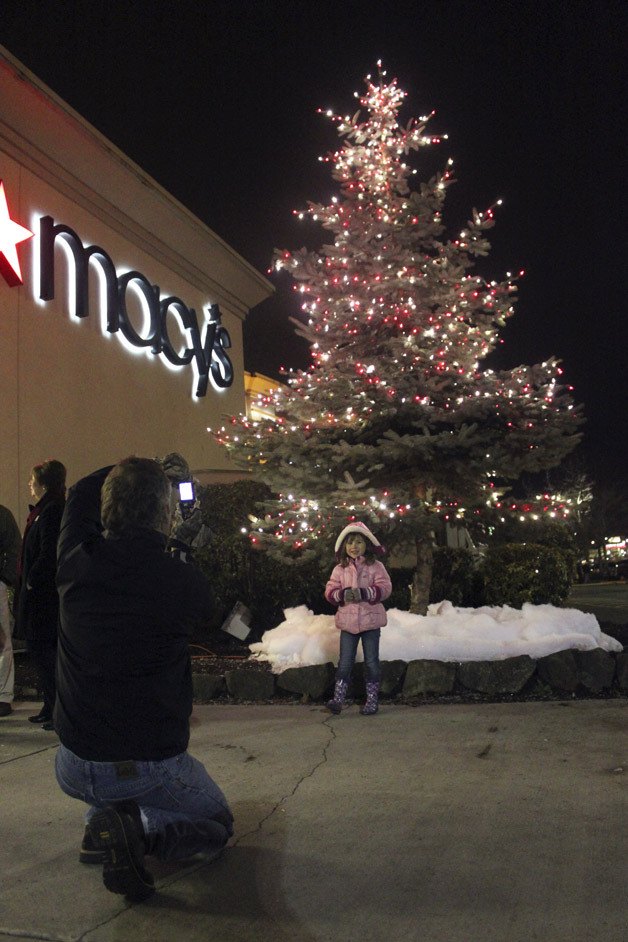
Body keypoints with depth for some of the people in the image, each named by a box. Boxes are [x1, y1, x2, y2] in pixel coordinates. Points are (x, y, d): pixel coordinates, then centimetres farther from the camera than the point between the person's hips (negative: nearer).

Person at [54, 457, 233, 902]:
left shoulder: (76, 563, -9)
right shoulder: (183, 579, -20)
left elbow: (83, 492, 13)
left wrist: (127, 470, 21)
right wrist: (177, 545, 17)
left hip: (74, 768, 6)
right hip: (149, 765, -5)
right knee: (218, 824, 21)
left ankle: (100, 822, 14)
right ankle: (140, 826, -8)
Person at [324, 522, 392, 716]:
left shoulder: (375, 566, -4)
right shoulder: (340, 569, 4)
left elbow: (385, 588, -13)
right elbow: (330, 591, 1)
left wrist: (364, 593, -25)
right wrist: (342, 594, -20)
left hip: (371, 620, -2)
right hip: (347, 621, 2)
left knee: (371, 662, 7)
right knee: (345, 662, 4)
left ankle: (372, 700, 17)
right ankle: (338, 698, 8)